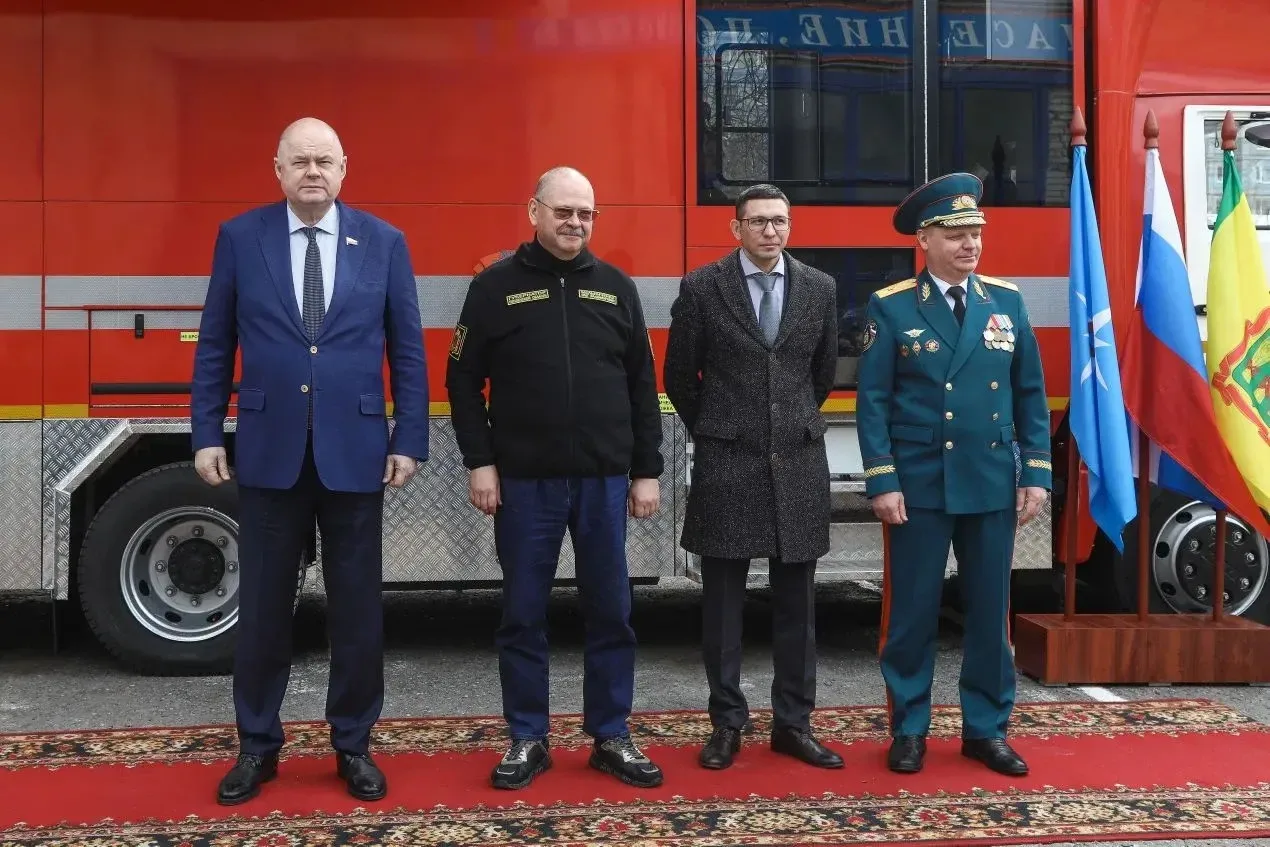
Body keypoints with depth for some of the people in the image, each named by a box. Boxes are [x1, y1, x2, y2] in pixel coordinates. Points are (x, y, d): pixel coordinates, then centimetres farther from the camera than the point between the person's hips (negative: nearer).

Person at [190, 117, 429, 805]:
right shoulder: (239, 237, 4)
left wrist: (409, 441, -2)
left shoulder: (384, 243, 3)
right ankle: (257, 745, 25)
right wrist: (206, 434, 1)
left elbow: (407, 352, 3)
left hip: (355, 451, 0)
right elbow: (215, 346, 6)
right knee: (262, 607, 9)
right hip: (269, 451, 0)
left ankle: (353, 744, 23)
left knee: (357, 609, 8)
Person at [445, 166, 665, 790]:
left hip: (605, 481, 2)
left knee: (611, 613, 7)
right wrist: (479, 463, -5)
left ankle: (611, 737, 21)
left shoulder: (616, 287, 8)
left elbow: (641, 386, 9)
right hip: (524, 482, -2)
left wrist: (646, 471, 5)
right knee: (523, 615, 6)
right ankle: (527, 740, 20)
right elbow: (463, 381, 2)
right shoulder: (496, 286, 1)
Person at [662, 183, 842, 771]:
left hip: (799, 464, 3)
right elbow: (679, 375, 6)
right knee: (723, 602, 5)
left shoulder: (820, 288, 6)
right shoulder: (701, 288, -2)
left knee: (796, 602, 8)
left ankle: (793, 723, 20)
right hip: (726, 464, -2)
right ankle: (727, 724, 17)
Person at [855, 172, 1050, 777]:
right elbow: (873, 402, -5)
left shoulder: (1007, 300, 8)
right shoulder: (891, 307, -2)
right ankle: (908, 729, 18)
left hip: (994, 485, 3)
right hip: (918, 487, -3)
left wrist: (1035, 474, 2)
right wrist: (882, 483, -11)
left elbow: (1030, 394, 8)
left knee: (990, 612, 9)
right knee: (911, 613, 4)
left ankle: (986, 729, 23)